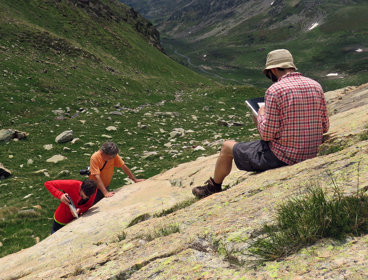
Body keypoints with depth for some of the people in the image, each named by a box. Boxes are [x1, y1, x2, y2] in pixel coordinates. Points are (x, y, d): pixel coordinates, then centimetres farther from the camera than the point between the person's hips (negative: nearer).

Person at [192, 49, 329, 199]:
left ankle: (213, 187, 38)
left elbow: (267, 134, -18)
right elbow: (324, 126, 7)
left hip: (281, 157, -7)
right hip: (310, 156, 7)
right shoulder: (316, 86, 2)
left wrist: (261, 114, 1)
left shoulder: (275, 90, -18)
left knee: (227, 147, 14)